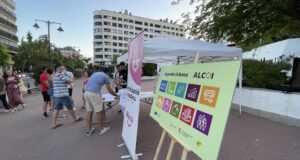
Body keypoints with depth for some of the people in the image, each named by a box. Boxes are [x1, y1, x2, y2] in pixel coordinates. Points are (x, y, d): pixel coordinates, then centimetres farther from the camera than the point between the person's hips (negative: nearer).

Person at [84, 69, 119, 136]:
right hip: (94, 93, -7)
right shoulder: (106, 76, 6)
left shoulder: (95, 73, 26)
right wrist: (116, 95, 23)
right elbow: (109, 90, 7)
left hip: (86, 92, 8)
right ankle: (102, 129, 18)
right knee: (99, 112, 5)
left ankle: (89, 130, 23)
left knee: (89, 111, 14)